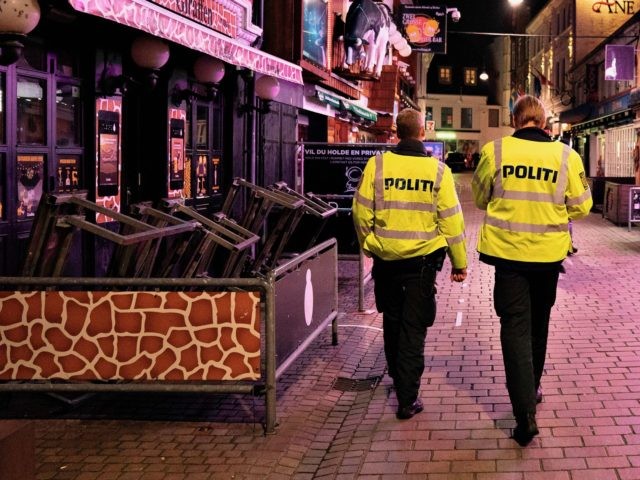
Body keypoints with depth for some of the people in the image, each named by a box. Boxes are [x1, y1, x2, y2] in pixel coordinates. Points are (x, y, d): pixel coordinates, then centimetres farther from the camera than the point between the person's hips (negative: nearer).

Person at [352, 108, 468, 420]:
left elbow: (361, 212, -2)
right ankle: (407, 399, 3)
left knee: (392, 321, 20)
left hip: (385, 257, 2)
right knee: (414, 327, 4)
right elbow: (451, 220, -5)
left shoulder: (377, 165, -7)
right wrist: (459, 262, 5)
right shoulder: (437, 170, -8)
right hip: (422, 259, -2)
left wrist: (367, 246, 16)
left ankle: (397, 379, 38)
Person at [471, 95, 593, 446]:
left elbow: (480, 197, 8)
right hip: (548, 253, 2)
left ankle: (525, 413, -10)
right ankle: (531, 389, 38)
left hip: (508, 251, -2)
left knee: (515, 326, 0)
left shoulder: (495, 151, -7)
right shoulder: (566, 156, -7)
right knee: (538, 324, 21)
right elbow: (581, 207, 2)